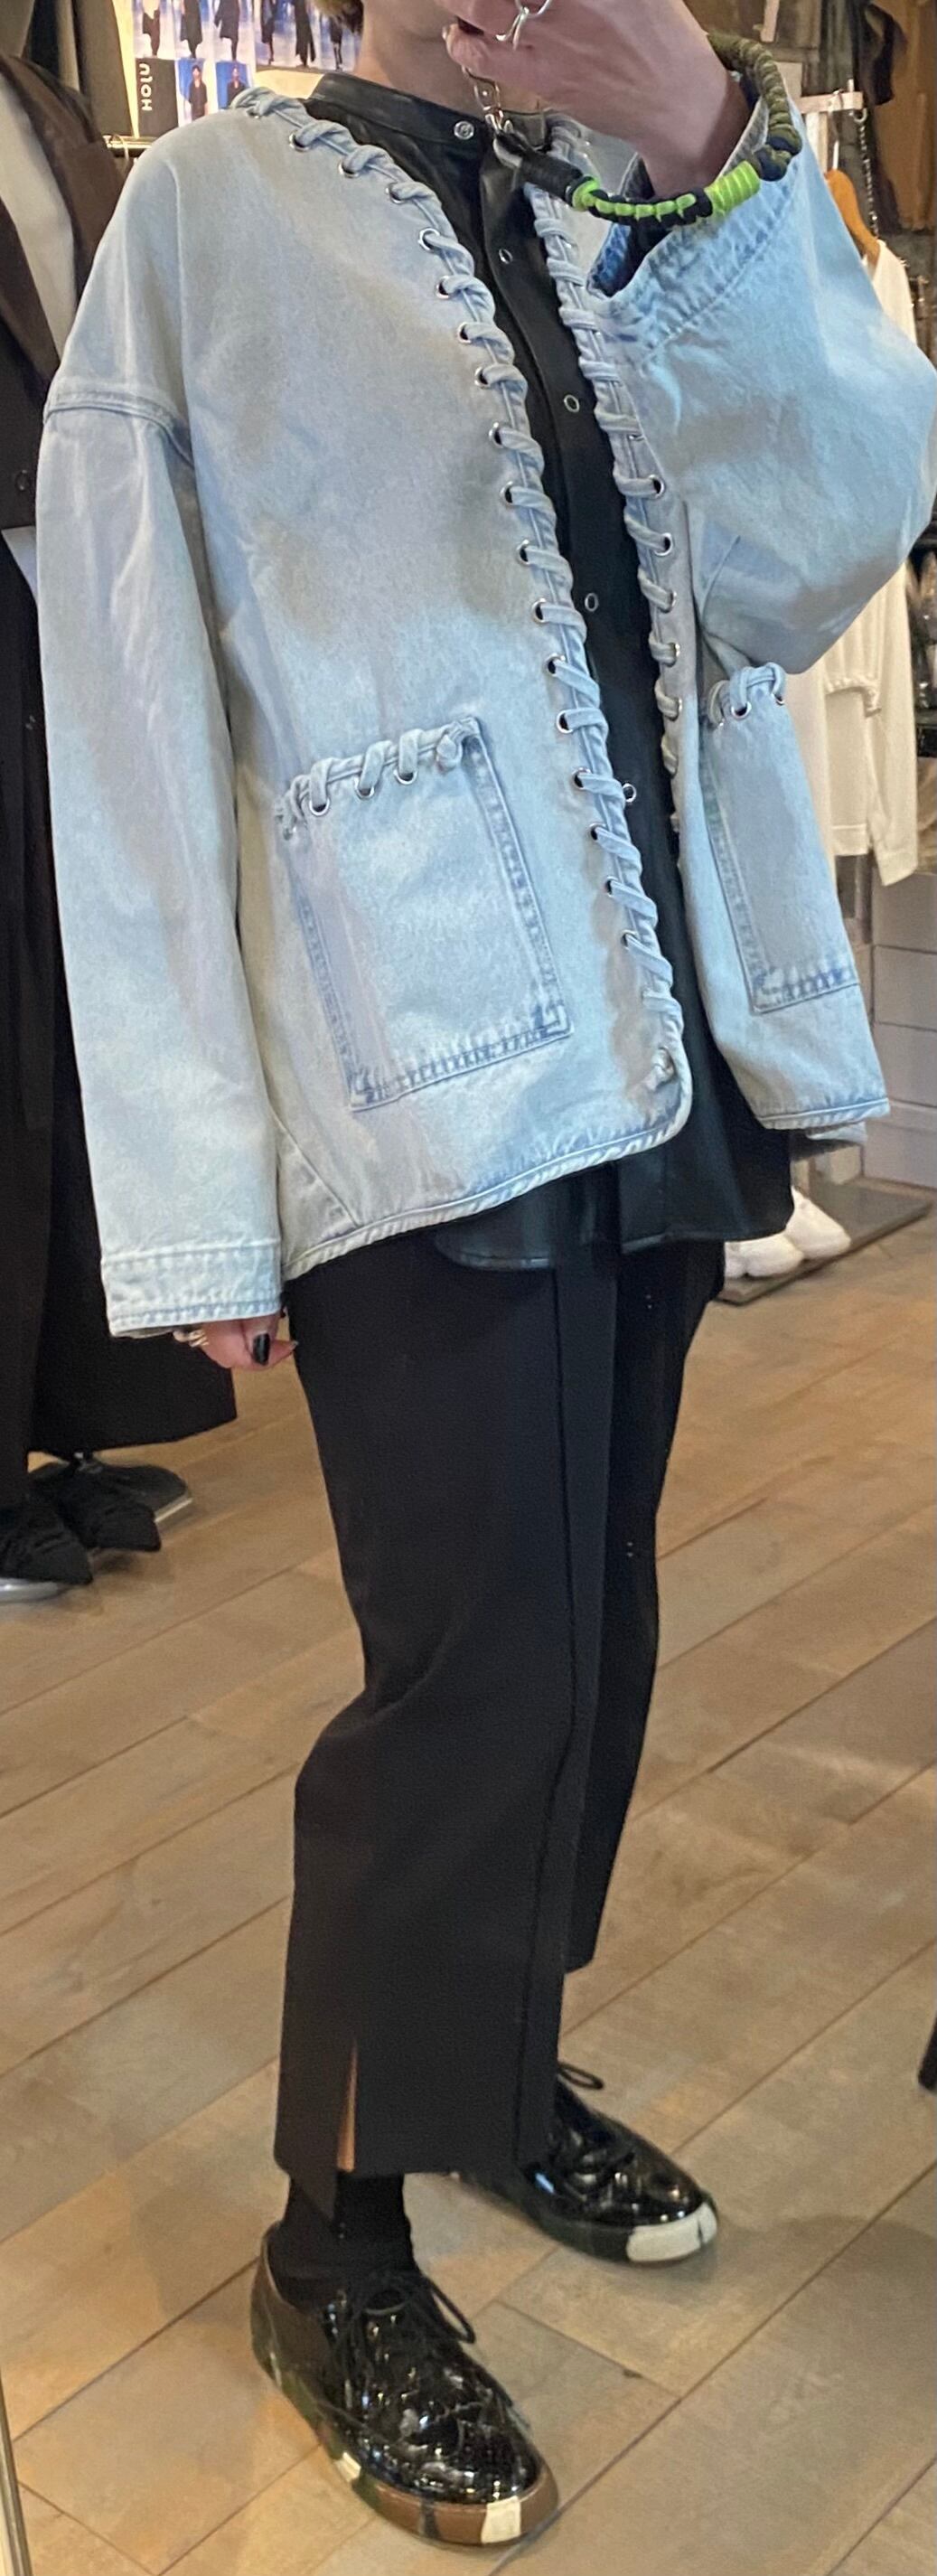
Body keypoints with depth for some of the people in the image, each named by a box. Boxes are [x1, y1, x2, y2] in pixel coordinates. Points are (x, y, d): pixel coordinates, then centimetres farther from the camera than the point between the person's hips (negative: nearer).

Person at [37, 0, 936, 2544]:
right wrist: (194, 1188, -10)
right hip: (418, 1097, -5)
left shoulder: (633, 221, 11)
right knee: (477, 1668, -4)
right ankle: (338, 2244, 19)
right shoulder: (215, 214, -2)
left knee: (587, 1623, 15)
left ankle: (501, 2055, 38)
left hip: (664, 1064, 6)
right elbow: (133, 728, -6)